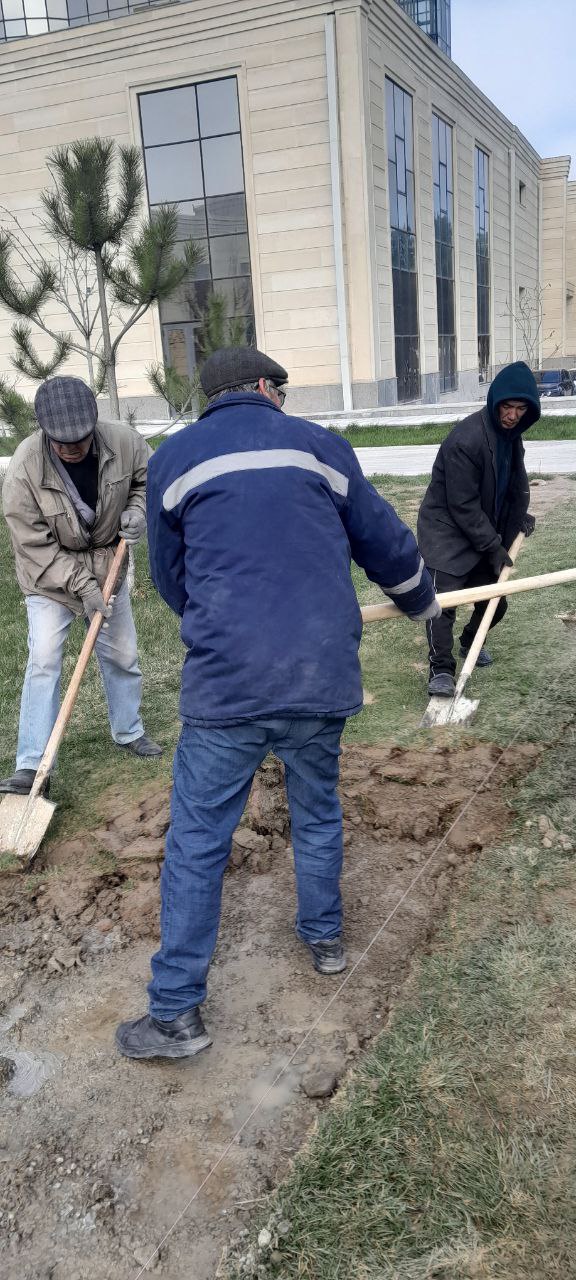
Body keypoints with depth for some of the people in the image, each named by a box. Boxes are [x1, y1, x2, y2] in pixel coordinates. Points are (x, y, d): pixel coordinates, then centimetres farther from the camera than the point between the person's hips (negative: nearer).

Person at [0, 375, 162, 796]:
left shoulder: (123, 440, -22)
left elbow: (149, 477, 1)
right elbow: (37, 548, -22)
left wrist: (138, 509, -18)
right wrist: (81, 586, -26)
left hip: (108, 566, 4)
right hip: (50, 576, -3)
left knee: (122, 655, 14)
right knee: (44, 660, -12)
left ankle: (129, 731, 37)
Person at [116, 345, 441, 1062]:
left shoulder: (173, 459, 7)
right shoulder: (319, 445, 10)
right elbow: (386, 544, 15)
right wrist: (420, 601, 35)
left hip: (226, 681, -2)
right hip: (323, 674, 2)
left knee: (197, 840, 8)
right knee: (317, 814, 24)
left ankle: (175, 1014, 15)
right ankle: (324, 939, 43)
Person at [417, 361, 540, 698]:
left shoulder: (511, 435, 0)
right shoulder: (465, 440, -26)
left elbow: (517, 480, 18)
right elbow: (462, 506, -24)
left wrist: (520, 516, 2)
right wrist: (493, 547, -19)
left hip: (486, 533, 8)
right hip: (447, 530, -8)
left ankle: (471, 641, 38)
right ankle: (441, 669, -9)